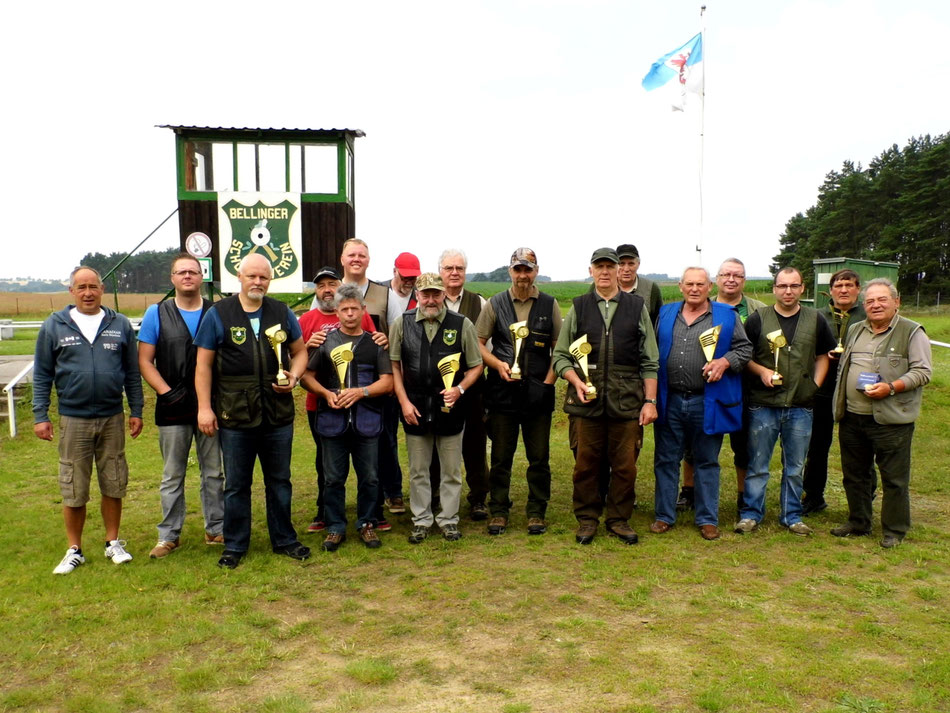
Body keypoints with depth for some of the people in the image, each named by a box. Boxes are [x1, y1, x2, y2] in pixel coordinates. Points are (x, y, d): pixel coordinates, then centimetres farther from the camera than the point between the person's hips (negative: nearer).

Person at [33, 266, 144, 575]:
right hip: (73, 420, -1)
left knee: (113, 485, 9)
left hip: (112, 418, 1)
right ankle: (74, 550, 20)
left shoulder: (120, 325, 4)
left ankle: (113, 543, 24)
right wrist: (40, 416, -2)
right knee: (73, 490, 6)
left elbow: (132, 373, 7)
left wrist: (136, 411, 4)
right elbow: (41, 374, 3)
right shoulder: (54, 326, 1)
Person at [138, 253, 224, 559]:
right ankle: (169, 535, 19)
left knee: (214, 473, 10)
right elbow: (144, 360, 1)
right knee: (172, 476, 8)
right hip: (173, 409, -1)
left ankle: (216, 529, 22)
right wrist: (166, 392, -12)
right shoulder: (156, 313, 3)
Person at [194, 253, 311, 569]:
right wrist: (204, 407, -7)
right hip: (235, 415, -2)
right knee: (236, 484, 9)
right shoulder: (218, 314, -1)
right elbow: (204, 365, -1)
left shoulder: (282, 312, 7)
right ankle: (235, 546, 23)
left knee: (280, 481, 12)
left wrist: (293, 376, -6)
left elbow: (300, 351, 14)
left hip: (278, 413, 2)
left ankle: (284, 540, 26)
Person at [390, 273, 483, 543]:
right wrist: (404, 402, -3)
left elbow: (476, 366, 3)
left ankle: (448, 519, 23)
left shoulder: (462, 324, -3)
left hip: (450, 407, -1)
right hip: (415, 408, 1)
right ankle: (421, 521, 24)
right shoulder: (402, 324, 1)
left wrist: (459, 389, -14)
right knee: (417, 470, 11)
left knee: (451, 470, 8)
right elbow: (394, 365, 4)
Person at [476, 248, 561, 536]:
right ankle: (498, 512, 19)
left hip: (538, 393, 0)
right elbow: (478, 343, 4)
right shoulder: (495, 304, 5)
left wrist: (548, 381, -3)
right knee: (501, 457, 7)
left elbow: (559, 347, 7)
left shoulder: (550, 305, 6)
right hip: (502, 392, 0)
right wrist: (498, 365, -11)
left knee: (539, 458, 6)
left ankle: (536, 512, 19)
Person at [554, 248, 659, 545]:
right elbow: (560, 356, 8)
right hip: (588, 399, 0)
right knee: (586, 464, 6)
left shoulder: (637, 306, 8)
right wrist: (577, 382, -8)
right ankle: (587, 519, 22)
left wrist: (650, 401, 2)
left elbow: (649, 361, 8)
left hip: (627, 401, 0)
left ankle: (618, 519, 22)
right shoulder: (578, 308, 8)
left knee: (625, 465, 5)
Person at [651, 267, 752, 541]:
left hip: (707, 402, -2)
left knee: (707, 462, 8)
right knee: (666, 460, 8)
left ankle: (707, 519, 20)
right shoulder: (665, 314, 10)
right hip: (670, 401, 2)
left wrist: (725, 361, -15)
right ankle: (664, 516, 20)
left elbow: (745, 347, 4)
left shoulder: (726, 316, 3)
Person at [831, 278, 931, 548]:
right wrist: (840, 403, 13)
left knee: (894, 478, 2)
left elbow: (922, 371, -9)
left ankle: (894, 530, 15)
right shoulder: (855, 331, 15)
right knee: (854, 474, 14)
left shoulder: (912, 332, -4)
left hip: (891, 420, -6)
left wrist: (891, 387, -22)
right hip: (852, 417, 6)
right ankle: (858, 523, 28)